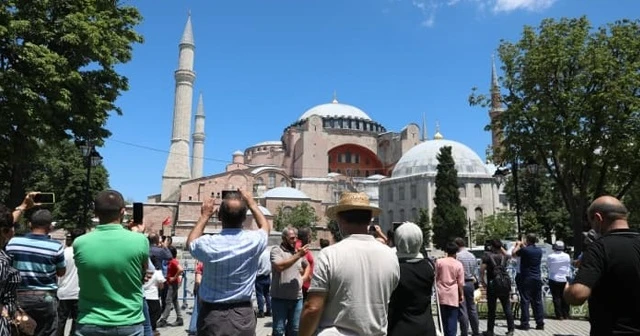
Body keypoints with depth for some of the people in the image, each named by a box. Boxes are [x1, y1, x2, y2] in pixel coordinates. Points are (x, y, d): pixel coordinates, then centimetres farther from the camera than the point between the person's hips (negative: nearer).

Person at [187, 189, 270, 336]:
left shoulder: (208, 244, -15)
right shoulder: (254, 241, -12)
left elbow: (191, 242, 12)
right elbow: (266, 227, 14)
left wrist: (204, 216, 20)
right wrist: (251, 203, 22)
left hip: (211, 315, -1)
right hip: (243, 314, 1)